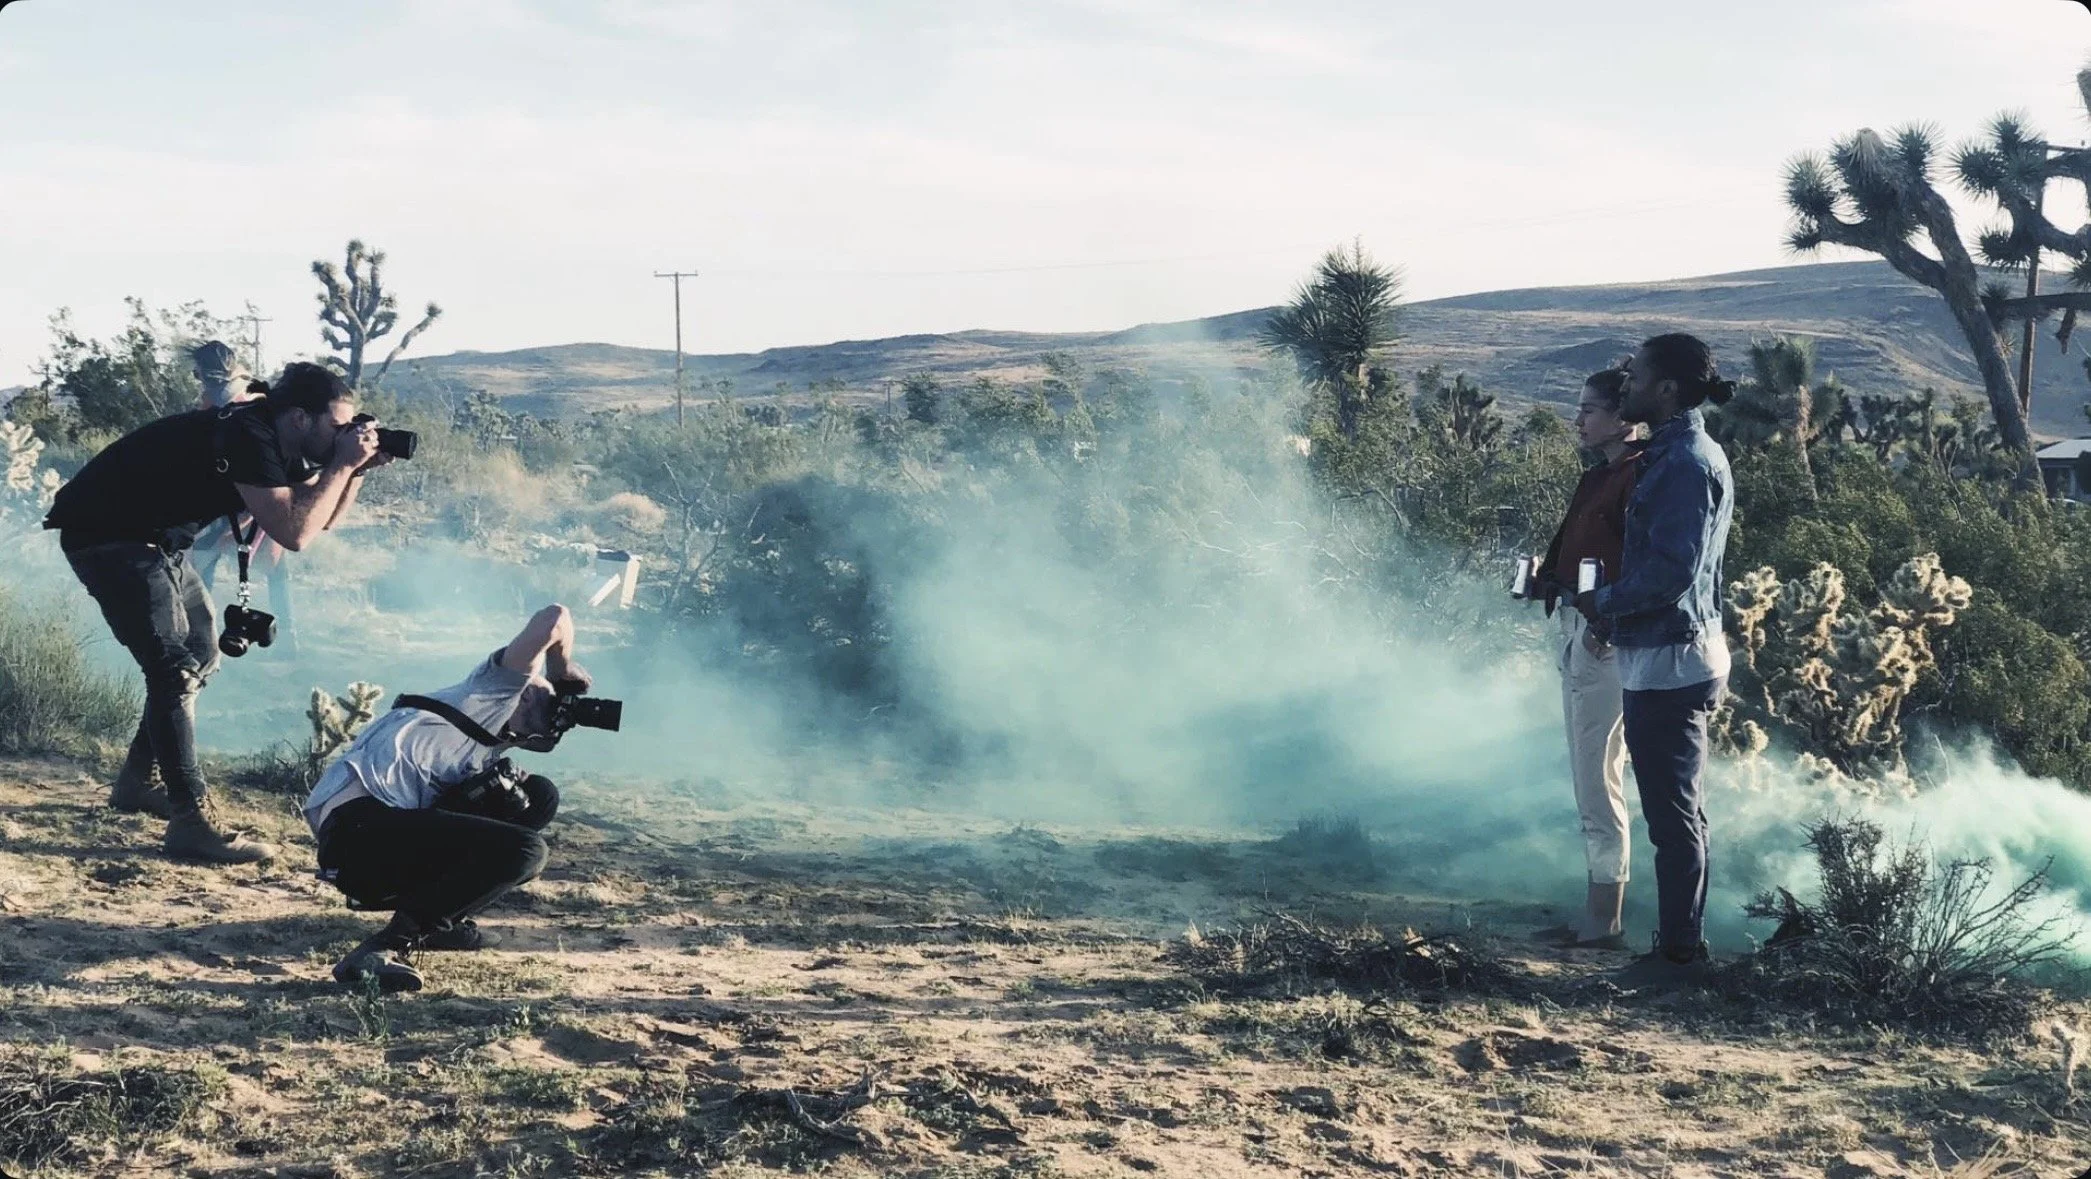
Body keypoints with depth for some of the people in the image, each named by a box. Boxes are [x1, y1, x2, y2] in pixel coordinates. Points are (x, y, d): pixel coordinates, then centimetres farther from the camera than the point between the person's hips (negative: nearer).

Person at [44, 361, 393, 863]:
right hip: (105, 534, -11)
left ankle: (136, 782, 29)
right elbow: (294, 532, -31)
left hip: (155, 538, 11)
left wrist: (356, 469, -4)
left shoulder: (278, 445, 4)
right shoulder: (248, 437, -25)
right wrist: (341, 464, -23)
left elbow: (324, 518, 11)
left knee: (201, 655, 17)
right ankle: (191, 822, -17)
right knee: (176, 668, -17)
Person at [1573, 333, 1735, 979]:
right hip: (1672, 661, 11)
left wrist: (1604, 602, -11)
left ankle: (1679, 949, 7)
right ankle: (1682, 941, 26)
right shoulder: (1683, 453, 12)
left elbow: (1671, 570, -24)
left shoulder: (1686, 463, -19)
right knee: (1679, 810, 17)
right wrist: (1613, 605, 10)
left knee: (1673, 814, -1)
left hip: (1668, 664, -11)